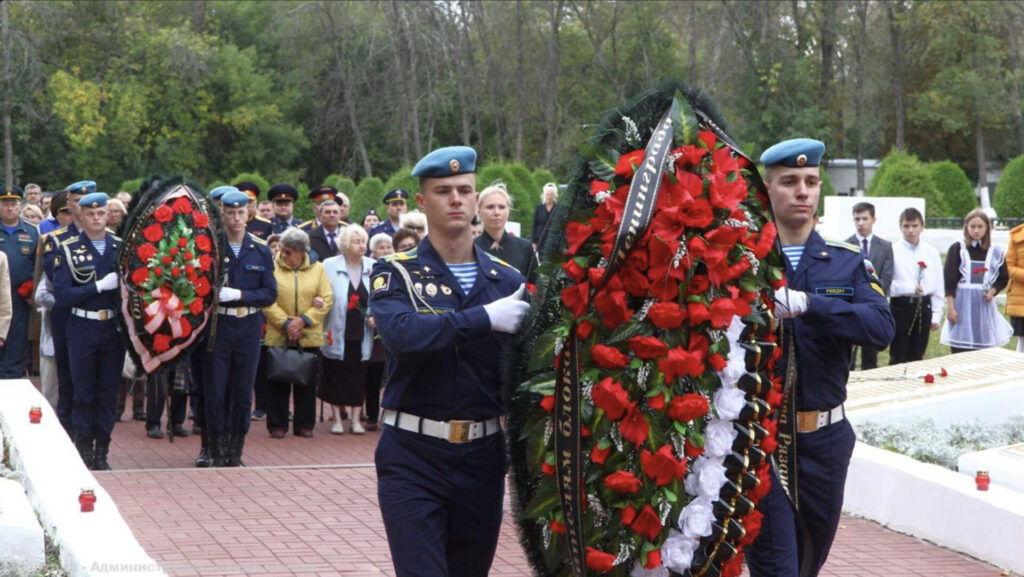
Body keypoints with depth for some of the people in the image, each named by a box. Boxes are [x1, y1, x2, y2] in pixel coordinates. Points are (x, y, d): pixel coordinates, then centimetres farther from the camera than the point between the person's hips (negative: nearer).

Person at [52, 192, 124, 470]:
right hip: (82, 330, -2)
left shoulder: (121, 247, 4)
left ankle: (101, 452, 15)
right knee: (84, 393, 5)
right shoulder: (68, 250, -3)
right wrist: (100, 286, -17)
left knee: (108, 393, 6)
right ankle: (84, 450, 14)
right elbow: (62, 294, -11)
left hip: (115, 329, 2)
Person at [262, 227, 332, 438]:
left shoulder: (317, 269, 4)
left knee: (306, 383, 7)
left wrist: (303, 320, -11)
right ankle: (277, 425, 11)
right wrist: (285, 322, -16)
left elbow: (326, 300, 0)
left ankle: (305, 425, 16)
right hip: (278, 336, -1)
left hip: (309, 336, 2)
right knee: (279, 382, 3)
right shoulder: (272, 268, -2)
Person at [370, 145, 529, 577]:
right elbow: (402, 332, -21)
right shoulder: (395, 274, 0)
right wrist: (485, 318, -22)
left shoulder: (507, 280, 7)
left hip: (483, 458, 3)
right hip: (413, 459, -3)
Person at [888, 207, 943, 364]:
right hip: (901, 305, -4)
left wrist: (936, 315, 4)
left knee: (917, 356, 12)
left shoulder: (931, 253, 3)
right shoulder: (893, 251, -8)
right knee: (898, 357, 2)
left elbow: (938, 286, 7)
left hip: (924, 306, 4)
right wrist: (909, 288, -22)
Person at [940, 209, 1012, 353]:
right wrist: (950, 307, -8)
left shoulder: (996, 252, 7)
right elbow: (949, 281, -2)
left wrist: (992, 291, -4)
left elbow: (1003, 279, 16)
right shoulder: (957, 249, 1)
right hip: (962, 305, -2)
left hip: (984, 306, 2)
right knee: (959, 352, -3)